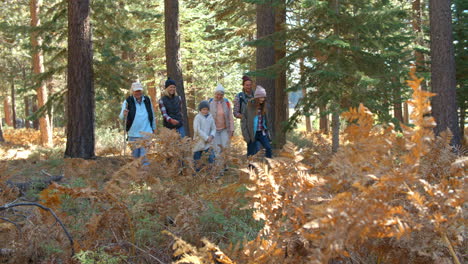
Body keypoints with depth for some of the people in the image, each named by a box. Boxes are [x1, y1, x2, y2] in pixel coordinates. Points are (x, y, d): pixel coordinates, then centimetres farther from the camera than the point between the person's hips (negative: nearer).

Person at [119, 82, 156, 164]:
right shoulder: (128, 101, -3)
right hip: (133, 135, 0)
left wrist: (154, 128, 22)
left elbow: (152, 115, 18)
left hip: (146, 133, 0)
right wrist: (124, 114, -38)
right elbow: (121, 116, -14)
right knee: (135, 156, 11)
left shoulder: (147, 100, 6)